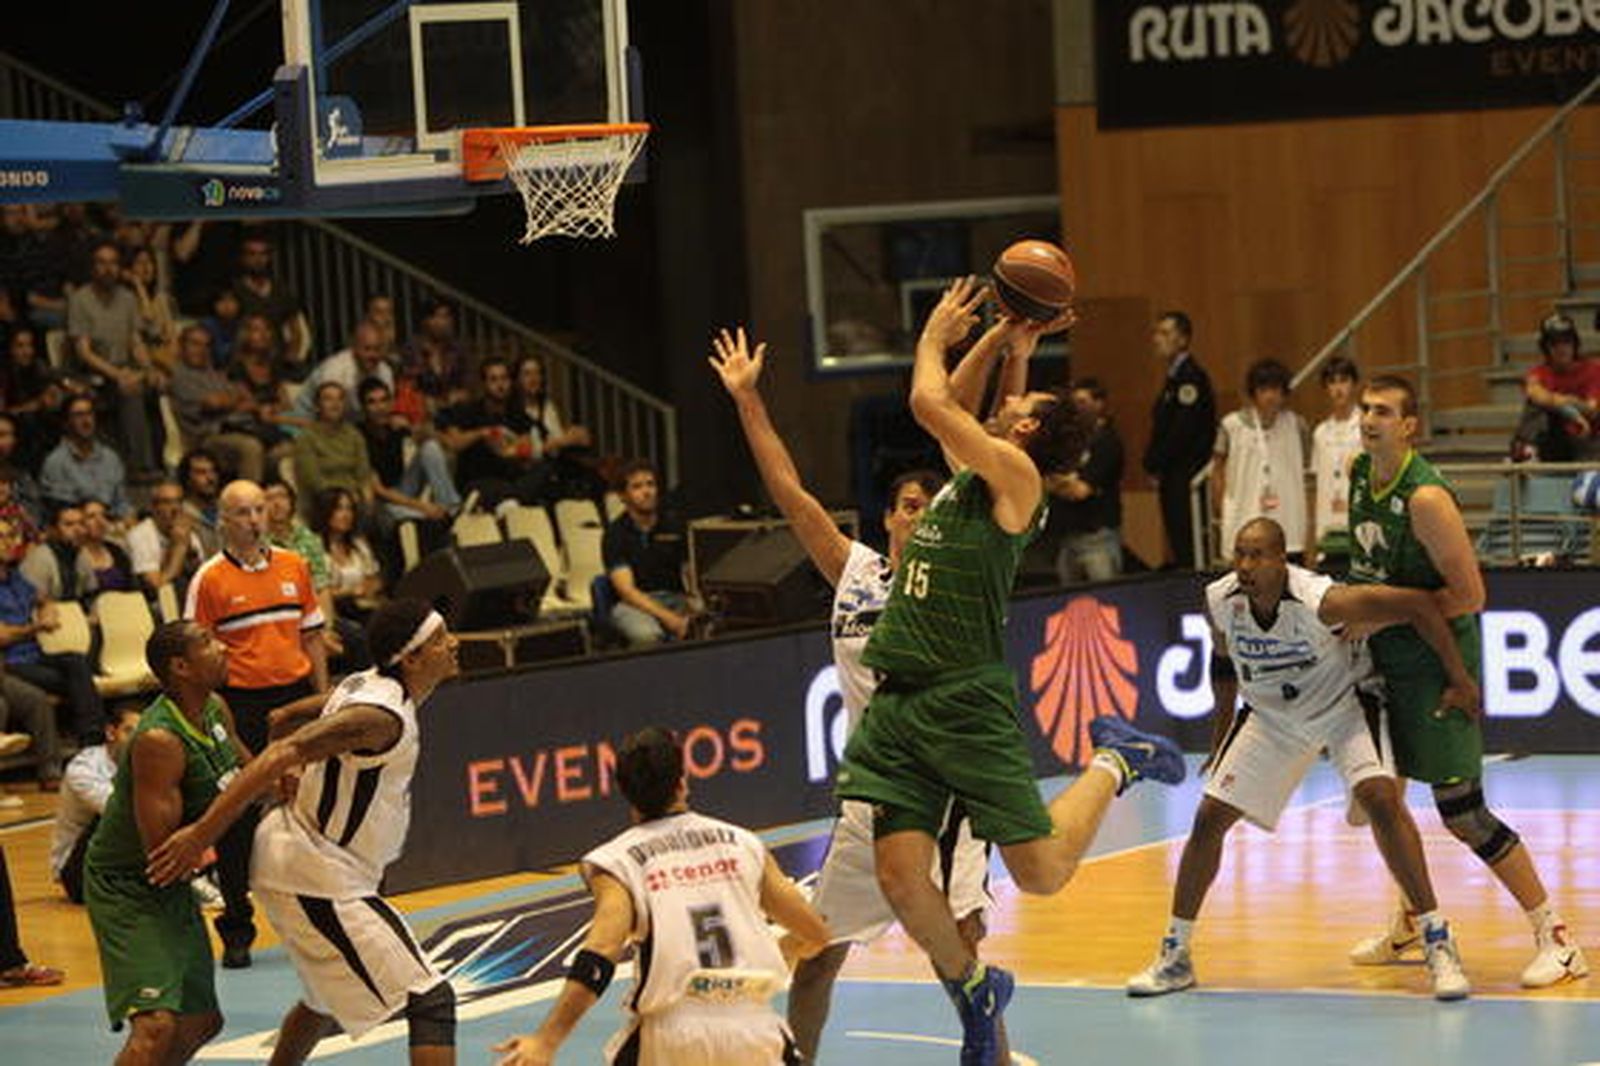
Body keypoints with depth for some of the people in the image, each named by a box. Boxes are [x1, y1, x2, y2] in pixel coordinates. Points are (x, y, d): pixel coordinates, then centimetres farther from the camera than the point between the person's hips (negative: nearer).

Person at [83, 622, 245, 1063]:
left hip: (172, 892, 10)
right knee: (157, 1025, -23)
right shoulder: (158, 741, -28)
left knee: (201, 1021, 18)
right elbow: (162, 853, -29)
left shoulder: (216, 711, -1)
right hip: (125, 888, -10)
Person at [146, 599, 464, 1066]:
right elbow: (284, 754, -31)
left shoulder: (368, 686, 6)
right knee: (431, 1002, -13)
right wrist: (202, 834, -33)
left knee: (325, 998, 33)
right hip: (319, 879, -11)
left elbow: (284, 721, 18)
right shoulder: (382, 716, -24)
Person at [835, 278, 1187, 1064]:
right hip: (897, 705, 7)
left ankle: (1113, 763, 24)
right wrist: (1002, 336, 30)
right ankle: (972, 989, 19)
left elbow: (928, 402, -14)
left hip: (967, 704, -7)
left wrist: (936, 335, 4)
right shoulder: (968, 470, 17)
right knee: (899, 875, -5)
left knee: (1042, 873, -2)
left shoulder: (1013, 476, -6)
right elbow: (941, 406, 36)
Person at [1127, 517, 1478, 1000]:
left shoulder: (1320, 602, -34)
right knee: (1209, 817, -2)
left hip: (1341, 705, -4)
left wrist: (1459, 679, -23)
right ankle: (1174, 955, 12)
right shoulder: (1219, 600, -18)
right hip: (1273, 719, 4)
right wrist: (1221, 733, 12)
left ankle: (1437, 941, -16)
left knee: (1381, 798, -25)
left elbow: (1417, 604, -28)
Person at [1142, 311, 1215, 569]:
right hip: (1172, 480, 9)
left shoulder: (1191, 377, -12)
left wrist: (1157, 466, -10)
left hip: (1186, 477, -9)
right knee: (1178, 544, 8)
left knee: (1187, 549, -11)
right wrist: (1152, 463, 10)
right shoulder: (1174, 376, 18)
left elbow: (1183, 431, -18)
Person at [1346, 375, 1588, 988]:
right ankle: (1411, 924, 34)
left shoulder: (1426, 498, -23)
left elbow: (1470, 596, -23)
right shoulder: (1359, 473, 3)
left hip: (1437, 664, -8)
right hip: (1384, 661, 8)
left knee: (1461, 811, -11)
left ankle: (1555, 938, -2)